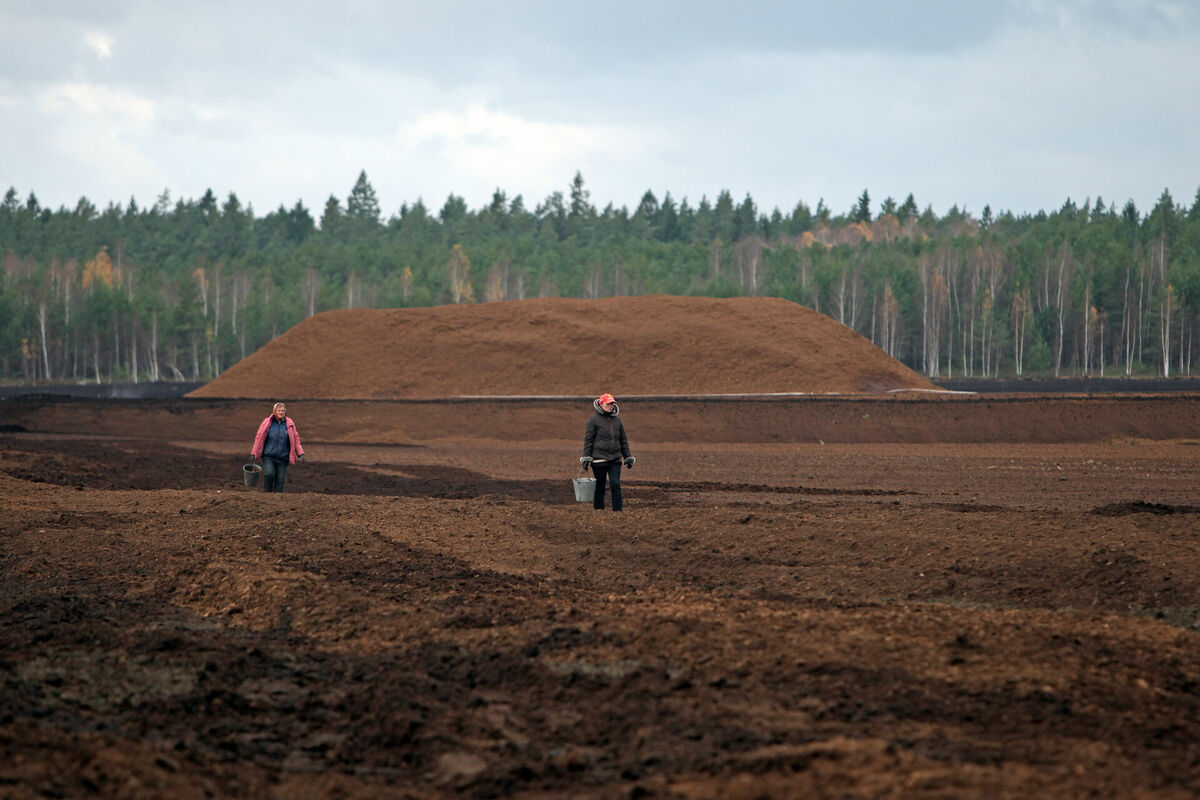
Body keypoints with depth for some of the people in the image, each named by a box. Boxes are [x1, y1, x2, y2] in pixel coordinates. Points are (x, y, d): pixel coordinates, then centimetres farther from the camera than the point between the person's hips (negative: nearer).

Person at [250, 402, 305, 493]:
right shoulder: (267, 422, 1)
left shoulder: (289, 424, 5)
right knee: (269, 474, -19)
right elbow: (259, 438, 5)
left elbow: (296, 439, 12)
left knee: (280, 479, -1)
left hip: (283, 458, 2)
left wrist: (300, 453, 4)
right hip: (268, 456, -2)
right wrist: (254, 453, 3)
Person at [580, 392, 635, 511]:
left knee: (615, 484, -9)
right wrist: (586, 458, -8)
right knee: (600, 487, 4)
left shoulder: (617, 420, 12)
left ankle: (618, 510, -7)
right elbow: (588, 440, -2)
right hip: (599, 459, -3)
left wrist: (628, 458, 15)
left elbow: (623, 440, 18)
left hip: (615, 459, 3)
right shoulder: (594, 419, -2)